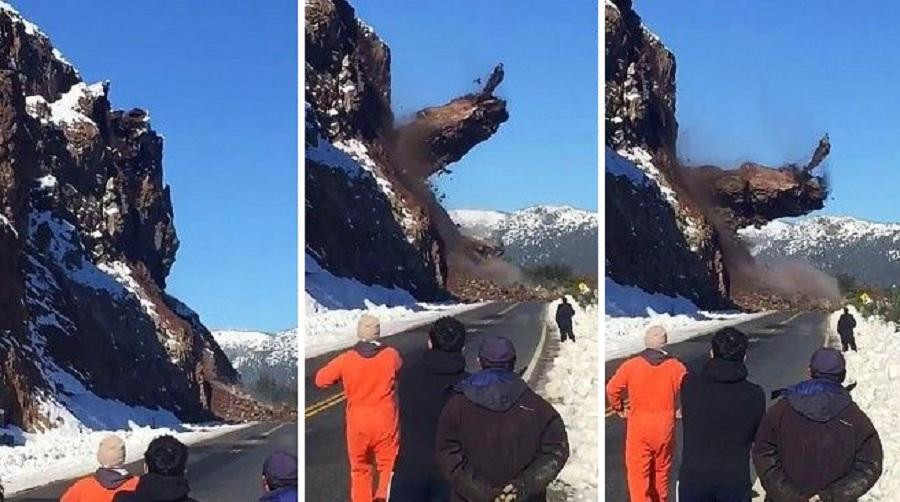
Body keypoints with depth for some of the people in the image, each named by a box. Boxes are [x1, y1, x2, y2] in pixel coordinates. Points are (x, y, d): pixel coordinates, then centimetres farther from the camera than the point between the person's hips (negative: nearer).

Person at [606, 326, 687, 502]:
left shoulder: (630, 366, -7)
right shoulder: (676, 367, -5)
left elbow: (612, 388, -3)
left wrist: (618, 408, 15)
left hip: (638, 427, -2)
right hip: (665, 427, 2)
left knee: (637, 472, 0)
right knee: (661, 470, 19)